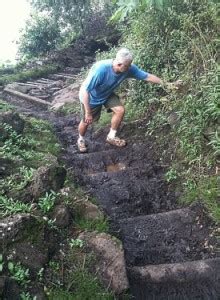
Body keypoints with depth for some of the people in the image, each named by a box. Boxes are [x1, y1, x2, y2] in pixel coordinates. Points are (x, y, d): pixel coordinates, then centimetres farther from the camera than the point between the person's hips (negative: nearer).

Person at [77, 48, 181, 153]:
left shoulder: (129, 69, -24)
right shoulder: (101, 69, -40)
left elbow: (147, 76, -13)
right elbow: (84, 90, -35)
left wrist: (167, 84, -11)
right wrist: (88, 112, -32)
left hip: (107, 94, 5)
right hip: (91, 97, -5)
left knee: (120, 110, -10)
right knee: (87, 121, 4)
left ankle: (111, 137, 11)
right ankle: (81, 139, 35)